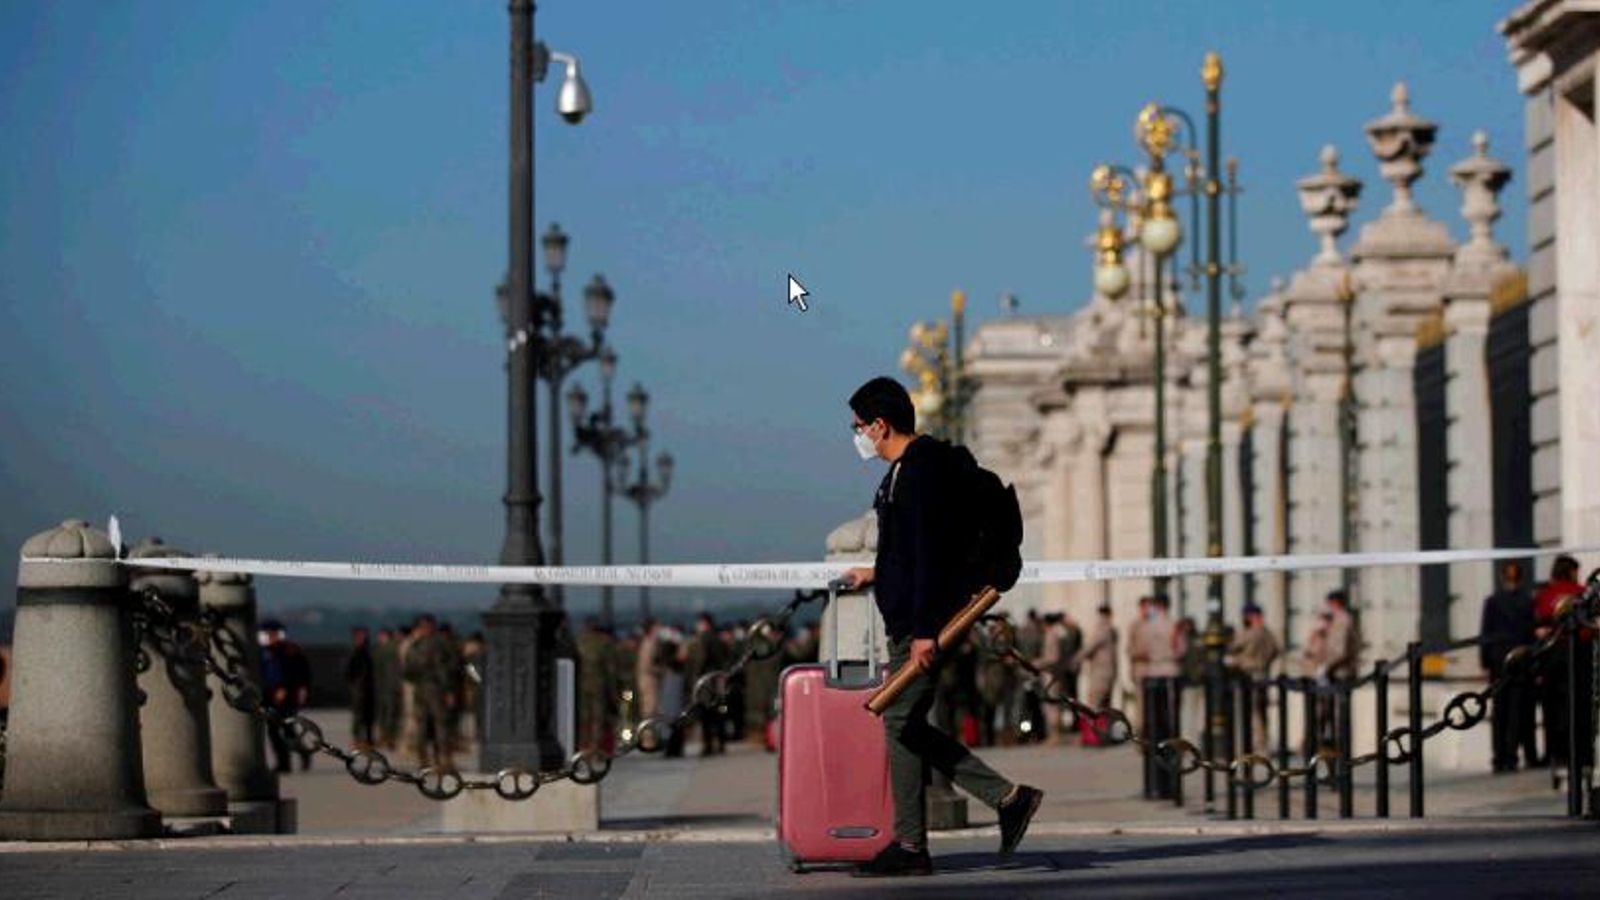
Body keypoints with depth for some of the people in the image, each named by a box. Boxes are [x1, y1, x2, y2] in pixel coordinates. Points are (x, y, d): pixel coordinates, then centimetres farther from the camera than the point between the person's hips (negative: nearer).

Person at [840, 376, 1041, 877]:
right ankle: (1008, 798, 9)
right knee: (905, 724, 9)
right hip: (908, 619, 11)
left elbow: (931, 552, -21)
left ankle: (910, 847, -2)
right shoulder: (906, 468, 18)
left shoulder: (921, 470, -15)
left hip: (919, 622, -11)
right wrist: (878, 574, 37)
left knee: (901, 723, -7)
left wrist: (924, 630, -25)